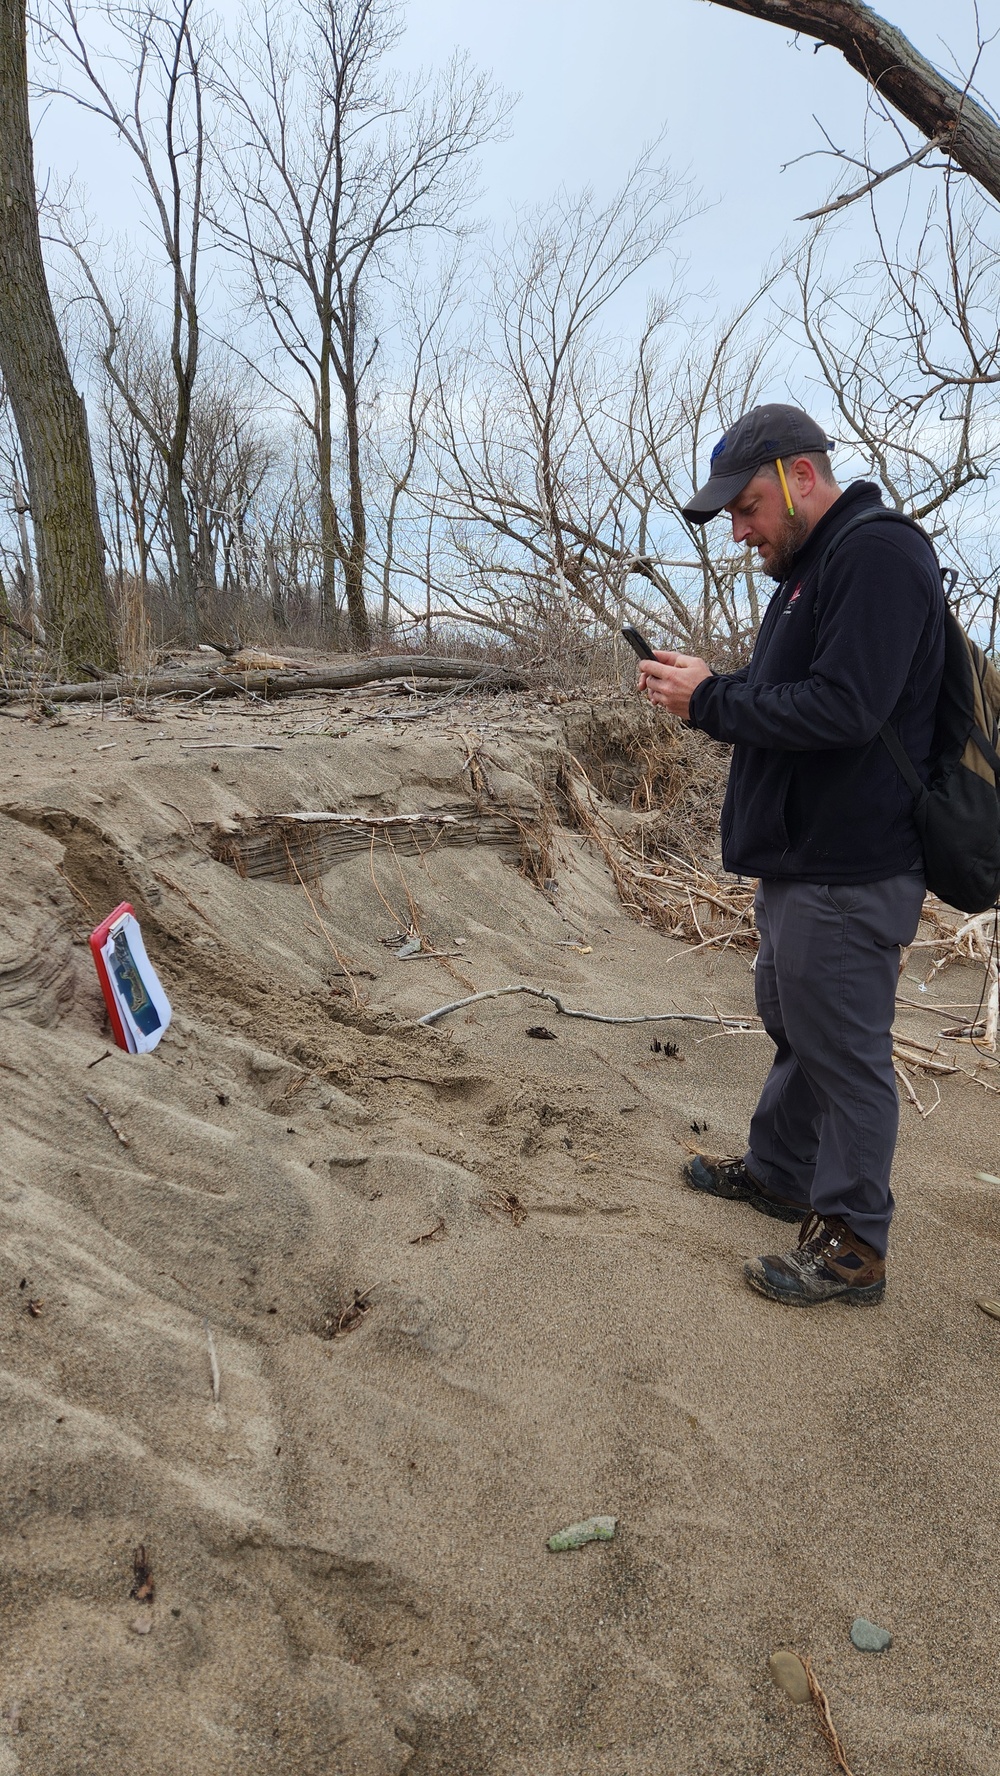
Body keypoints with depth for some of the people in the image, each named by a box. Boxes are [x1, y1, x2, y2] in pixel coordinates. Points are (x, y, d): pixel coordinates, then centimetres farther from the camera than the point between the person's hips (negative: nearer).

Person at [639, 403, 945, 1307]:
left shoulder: (879, 557, -17)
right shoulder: (815, 567, 17)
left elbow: (840, 710, -26)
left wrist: (710, 701, -17)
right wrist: (710, 684, 1)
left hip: (847, 876, -11)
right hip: (800, 860, 11)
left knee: (844, 1052, -1)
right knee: (793, 1028, 22)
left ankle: (853, 1245, 13)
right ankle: (778, 1172, 39)